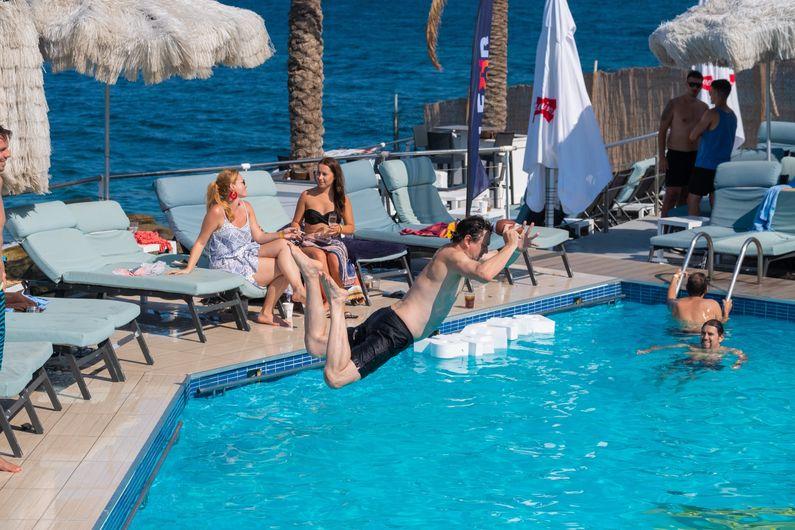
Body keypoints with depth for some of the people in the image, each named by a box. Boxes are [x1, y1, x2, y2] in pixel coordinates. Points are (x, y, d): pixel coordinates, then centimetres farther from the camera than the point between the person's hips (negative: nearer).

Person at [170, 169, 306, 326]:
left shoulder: (246, 207, 6)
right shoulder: (217, 211, -17)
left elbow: (258, 237, 8)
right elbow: (200, 243, -12)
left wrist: (282, 234, -6)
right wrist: (188, 268, -18)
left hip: (247, 254, 8)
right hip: (229, 264, -8)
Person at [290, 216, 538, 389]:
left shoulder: (452, 254, 19)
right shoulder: (452, 256, -12)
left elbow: (490, 266, 35)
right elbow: (484, 273, -33)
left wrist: (517, 248, 18)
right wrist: (509, 246, -18)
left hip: (386, 319, 10)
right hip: (395, 332, -10)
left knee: (316, 345, 15)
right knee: (334, 376, -27)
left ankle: (313, 274, 9)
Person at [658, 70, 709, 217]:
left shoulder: (703, 107, 9)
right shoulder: (674, 104, -8)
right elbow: (662, 131, -8)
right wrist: (662, 158, -14)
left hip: (694, 156, 5)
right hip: (676, 155, -5)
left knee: (686, 194, 9)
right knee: (672, 194, -9)